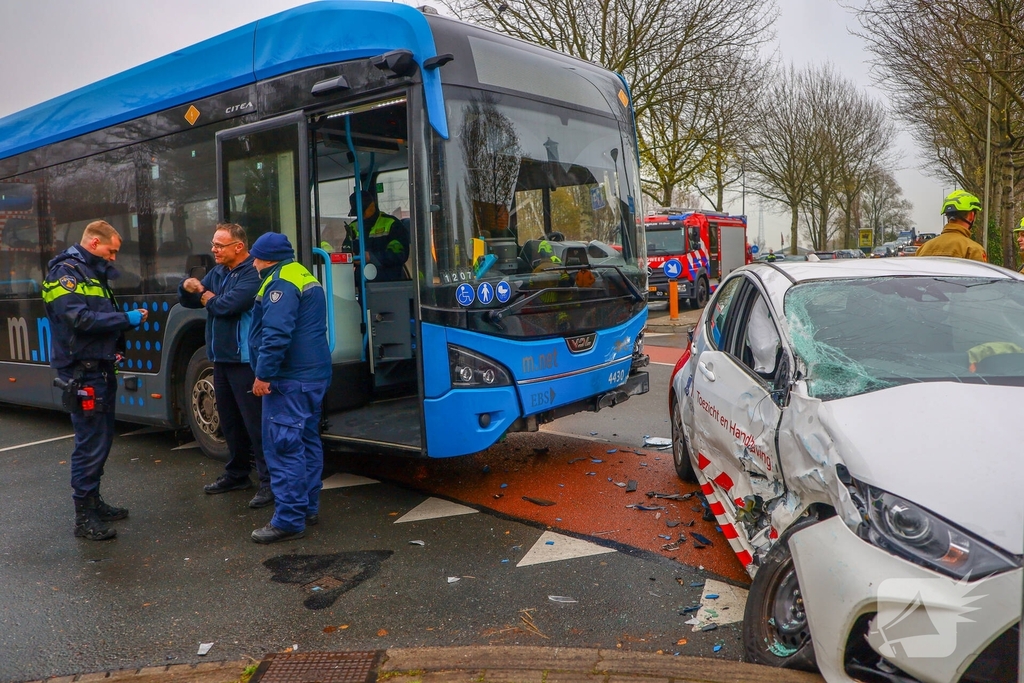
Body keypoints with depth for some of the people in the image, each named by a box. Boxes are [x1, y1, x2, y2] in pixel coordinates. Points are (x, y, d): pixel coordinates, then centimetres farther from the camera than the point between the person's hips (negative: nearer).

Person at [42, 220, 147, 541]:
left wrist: (126, 320, 0)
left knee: (102, 438, 16)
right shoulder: (65, 271, -12)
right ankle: (83, 517, 3)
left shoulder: (92, 273, 18)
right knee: (90, 443, -6)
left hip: (101, 368, 10)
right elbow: (78, 319, -23)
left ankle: (93, 502, 28)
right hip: (82, 372, -10)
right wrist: (125, 318, -19)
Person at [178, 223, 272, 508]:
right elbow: (190, 302, 18)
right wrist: (187, 288, -5)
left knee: (255, 421, -7)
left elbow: (230, 304, -25)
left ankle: (269, 481, 0)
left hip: (245, 359, -9)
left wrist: (209, 300, -4)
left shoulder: (253, 273, -15)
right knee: (229, 420, 17)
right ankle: (237, 474, 30)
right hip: (221, 357, 9)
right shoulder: (218, 272, 14)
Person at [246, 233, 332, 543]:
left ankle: (289, 520, -4)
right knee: (307, 441, 16)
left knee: (283, 447, -7)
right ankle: (309, 508, 25)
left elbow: (276, 334, -25)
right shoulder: (306, 277, 18)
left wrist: (264, 374, -19)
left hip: (290, 379, -11)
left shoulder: (281, 284, -15)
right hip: (314, 374, 11)